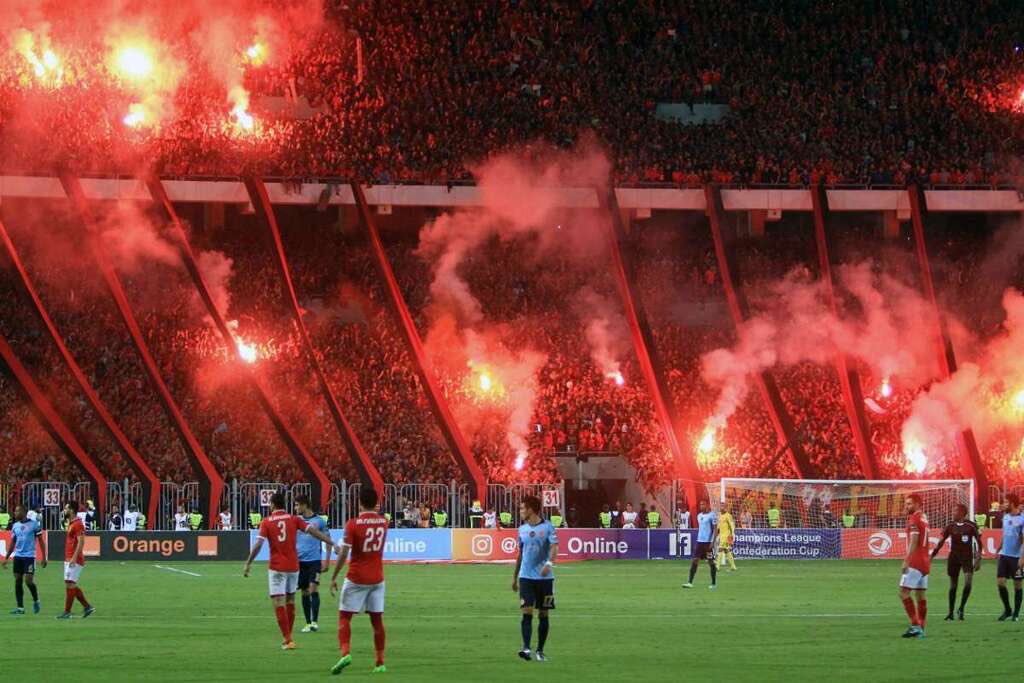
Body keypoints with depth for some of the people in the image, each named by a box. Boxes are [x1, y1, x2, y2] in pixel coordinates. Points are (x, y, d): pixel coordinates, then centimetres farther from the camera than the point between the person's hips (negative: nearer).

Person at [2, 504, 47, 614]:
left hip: (29, 556, -5)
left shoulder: (34, 524, -5)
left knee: (28, 580, -11)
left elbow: (41, 541, -2)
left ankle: (36, 601, 14)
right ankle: (20, 607, 6)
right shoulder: (15, 526, 10)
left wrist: (44, 558, -6)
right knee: (18, 581, 2)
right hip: (18, 556, 5)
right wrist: (6, 558, 13)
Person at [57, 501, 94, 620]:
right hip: (69, 560, 10)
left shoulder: (78, 524, -14)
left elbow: (81, 542, -21)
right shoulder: (71, 524, 16)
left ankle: (67, 612, -5)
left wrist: (74, 558, -26)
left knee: (70, 585, -8)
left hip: (74, 560, -10)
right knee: (71, 586, 11)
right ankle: (87, 607, 16)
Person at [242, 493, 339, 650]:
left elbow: (258, 544, -11)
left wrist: (248, 564, -4)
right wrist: (332, 543, -2)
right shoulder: (294, 519, 2)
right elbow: (313, 532, -4)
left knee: (279, 603, -4)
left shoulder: (266, 522, -4)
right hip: (293, 566, 3)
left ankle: (288, 640, -13)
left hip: (276, 568, -3)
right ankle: (288, 637, 26)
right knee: (290, 601, 18)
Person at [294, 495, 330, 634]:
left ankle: (315, 621, -11)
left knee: (313, 589, -13)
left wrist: (327, 560, 0)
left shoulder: (319, 521, -1)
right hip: (300, 560, 3)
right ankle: (308, 623, 12)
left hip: (315, 560, -3)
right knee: (305, 592, 5)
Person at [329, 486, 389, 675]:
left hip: (356, 579, -4)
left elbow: (343, 553, -14)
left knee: (344, 617, 2)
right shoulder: (383, 522, 2)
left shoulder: (353, 524, -12)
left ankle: (345, 652, -19)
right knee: (377, 620, 8)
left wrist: (333, 578, -7)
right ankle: (380, 663, 7)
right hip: (377, 578, 4)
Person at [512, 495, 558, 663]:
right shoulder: (522, 529, 10)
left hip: (545, 577, -3)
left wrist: (549, 563, -35)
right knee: (527, 612, -11)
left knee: (543, 615, 4)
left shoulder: (547, 527, -5)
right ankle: (526, 648, -19)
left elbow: (554, 547, -16)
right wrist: (515, 577, 21)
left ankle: (540, 650, 14)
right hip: (526, 577, 3)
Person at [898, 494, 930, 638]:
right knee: (920, 594, 11)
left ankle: (915, 625, -18)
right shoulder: (924, 517, 16)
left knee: (904, 592, -10)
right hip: (925, 561, 9)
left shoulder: (914, 519, -12)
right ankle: (921, 629, 10)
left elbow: (914, 541, -20)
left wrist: (907, 560, -23)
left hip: (915, 561, -9)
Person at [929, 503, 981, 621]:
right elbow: (941, 542, 5)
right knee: (953, 585, 7)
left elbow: (979, 542, -2)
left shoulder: (971, 526, -7)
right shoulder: (950, 526, 2)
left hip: (967, 557, -3)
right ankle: (951, 613, 16)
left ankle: (961, 609, -2)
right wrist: (932, 556, -1)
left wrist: (978, 559, -5)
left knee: (968, 583, -18)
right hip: (954, 557, 3)